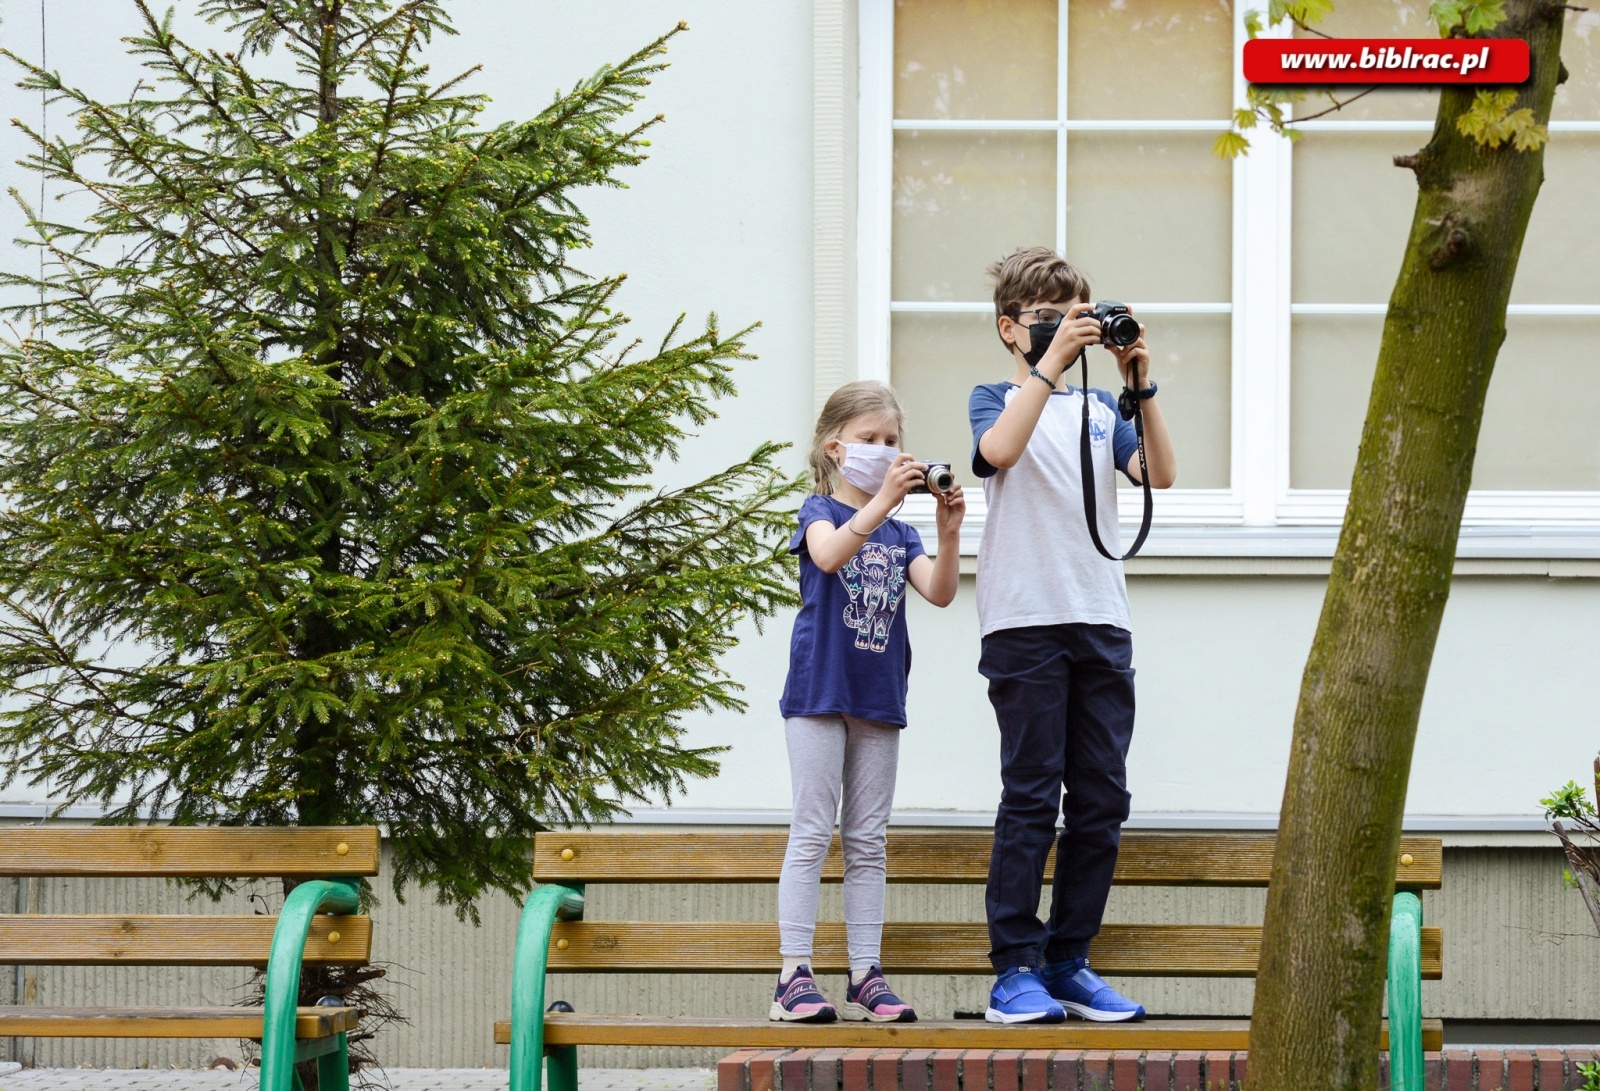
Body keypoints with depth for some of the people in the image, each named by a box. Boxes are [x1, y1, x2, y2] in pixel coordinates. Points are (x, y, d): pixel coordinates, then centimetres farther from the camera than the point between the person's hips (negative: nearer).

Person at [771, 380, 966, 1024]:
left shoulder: (899, 533, 13)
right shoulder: (820, 510, 0)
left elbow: (940, 592, -2)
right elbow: (829, 554, -23)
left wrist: (948, 531, -17)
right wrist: (882, 500, -33)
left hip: (878, 698, 5)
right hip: (820, 690, -5)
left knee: (867, 842, 6)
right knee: (812, 834, -6)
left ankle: (866, 977, 8)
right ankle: (794, 977, -6)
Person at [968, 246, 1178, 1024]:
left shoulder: (1099, 408, 17)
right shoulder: (997, 398, 6)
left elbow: (1161, 475, 3)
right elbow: (997, 450, -18)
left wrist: (1140, 384, -6)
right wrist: (1051, 362, -18)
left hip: (1101, 622, 5)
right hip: (1025, 623, -5)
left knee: (1101, 800, 4)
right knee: (1032, 798, -7)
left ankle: (1069, 964, 11)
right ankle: (1015, 969, -4)